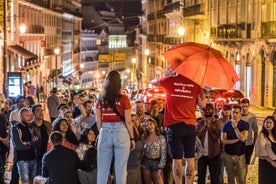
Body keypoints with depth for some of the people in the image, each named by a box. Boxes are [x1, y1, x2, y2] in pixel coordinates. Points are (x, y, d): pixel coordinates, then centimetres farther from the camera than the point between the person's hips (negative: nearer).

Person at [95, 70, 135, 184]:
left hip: (105, 133, 2)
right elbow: (128, 121, -5)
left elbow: (98, 121, 4)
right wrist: (132, 138, 4)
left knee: (102, 168, 9)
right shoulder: (123, 99, -6)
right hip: (121, 132, -2)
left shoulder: (100, 99, 2)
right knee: (120, 169, 4)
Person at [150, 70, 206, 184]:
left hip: (174, 125, -2)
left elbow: (153, 82, 18)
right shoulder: (195, 83, 4)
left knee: (177, 159, 1)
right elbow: (202, 104, 2)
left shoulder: (170, 80, 1)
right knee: (190, 159, 7)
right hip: (190, 125, 2)